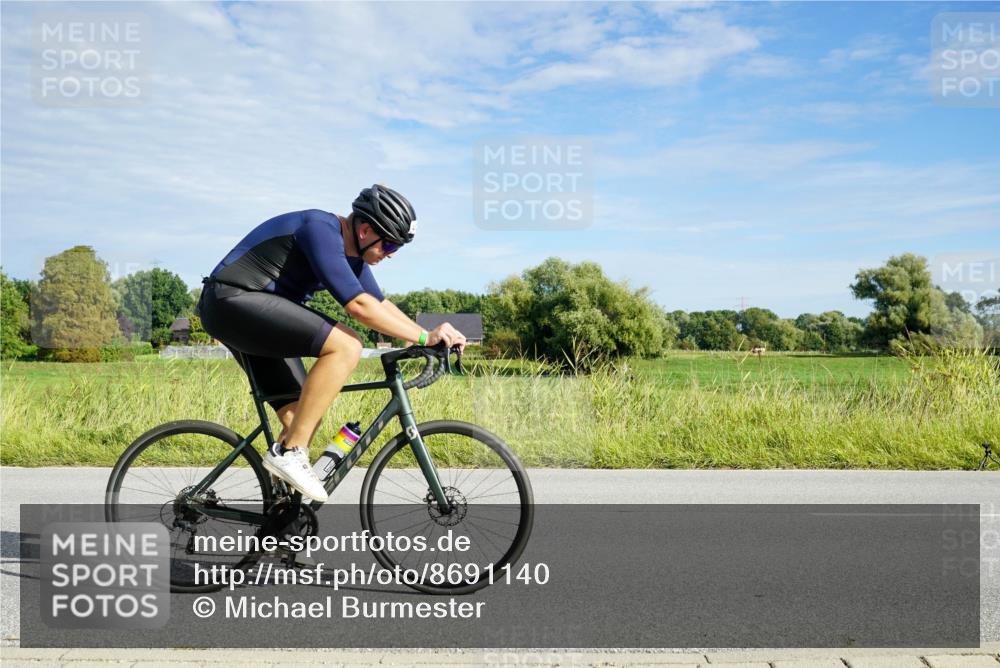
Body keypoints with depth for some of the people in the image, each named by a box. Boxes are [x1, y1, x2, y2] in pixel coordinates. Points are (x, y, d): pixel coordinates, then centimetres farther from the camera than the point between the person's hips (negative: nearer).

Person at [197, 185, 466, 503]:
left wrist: (429, 336, 5)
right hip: (233, 301, -10)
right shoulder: (321, 229, -20)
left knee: (304, 415, 5)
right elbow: (358, 305, -28)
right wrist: (424, 337, -23)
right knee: (346, 345, -24)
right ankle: (290, 452, -18)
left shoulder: (351, 252, 10)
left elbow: (380, 303, 16)